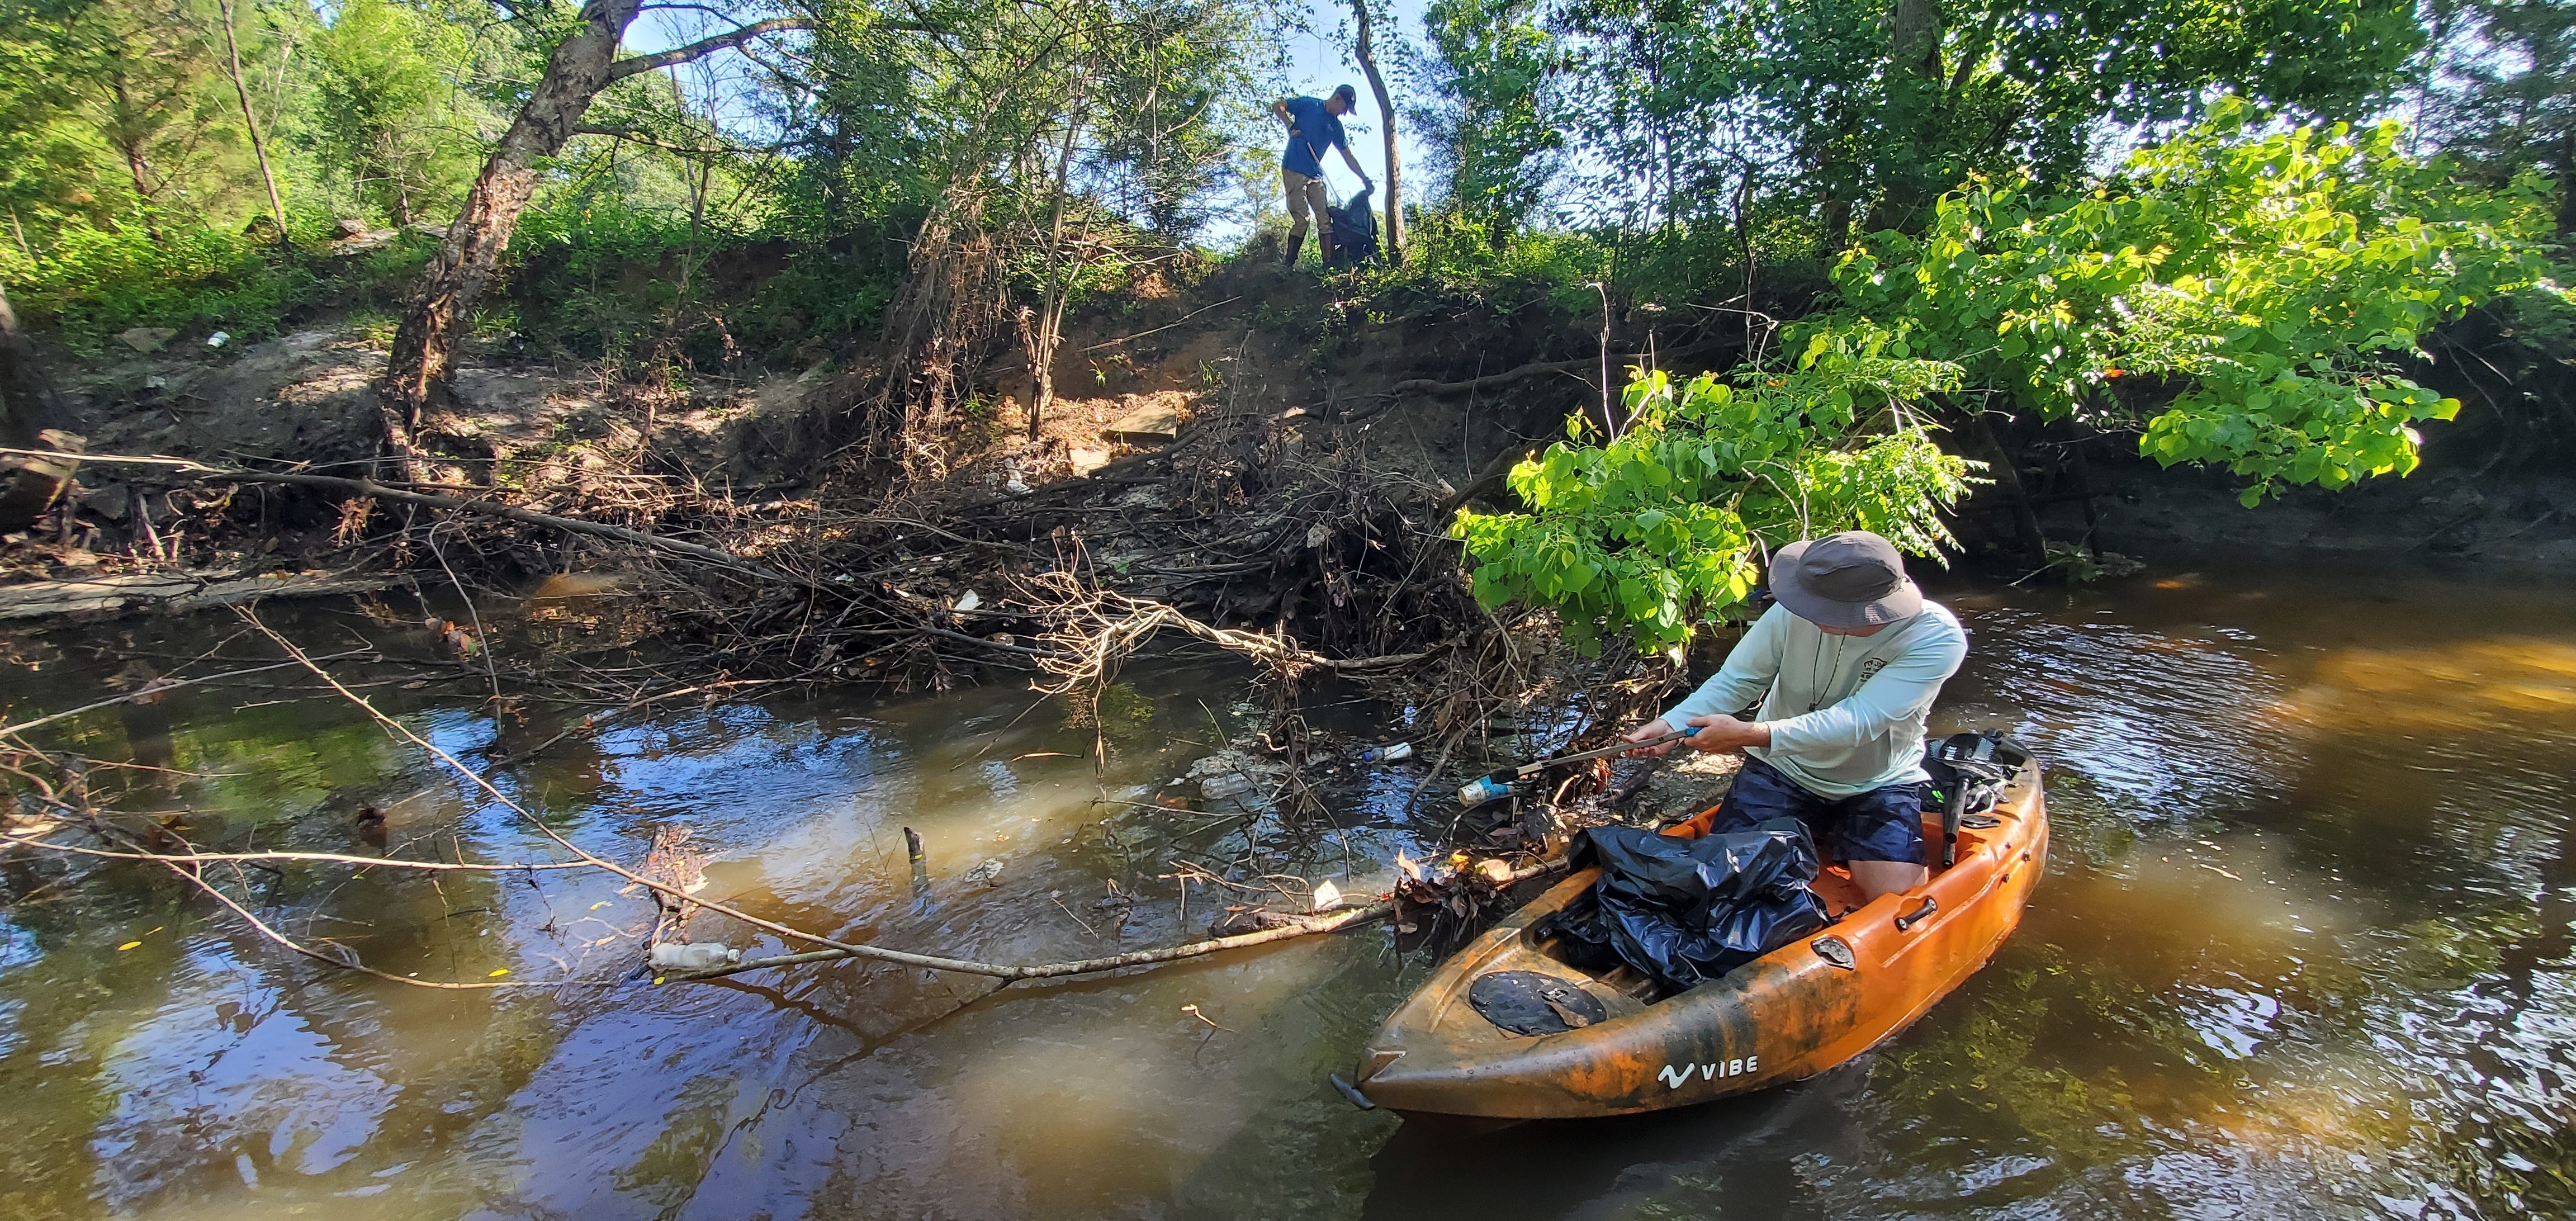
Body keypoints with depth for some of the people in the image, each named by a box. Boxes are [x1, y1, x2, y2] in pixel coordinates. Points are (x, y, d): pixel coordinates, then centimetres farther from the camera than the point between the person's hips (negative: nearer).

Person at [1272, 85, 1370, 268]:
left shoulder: (1336, 126, 14)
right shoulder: (1308, 105, 0)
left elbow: (1348, 156, 17)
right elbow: (1277, 106, 2)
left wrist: (1365, 179, 12)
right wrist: (1291, 126, -13)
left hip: (1315, 177, 6)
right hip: (1293, 171, -6)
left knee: (1325, 220, -2)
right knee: (1302, 220, -13)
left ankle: (1329, 266, -3)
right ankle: (1288, 265, -5)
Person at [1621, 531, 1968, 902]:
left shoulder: (1937, 638, -26)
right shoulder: (1794, 611, -22)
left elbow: (1857, 721, -35)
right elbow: (1737, 680, -11)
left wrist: (1751, 734, -44)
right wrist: (1671, 724, -27)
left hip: (1878, 784, -1)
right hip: (1782, 769, 1)